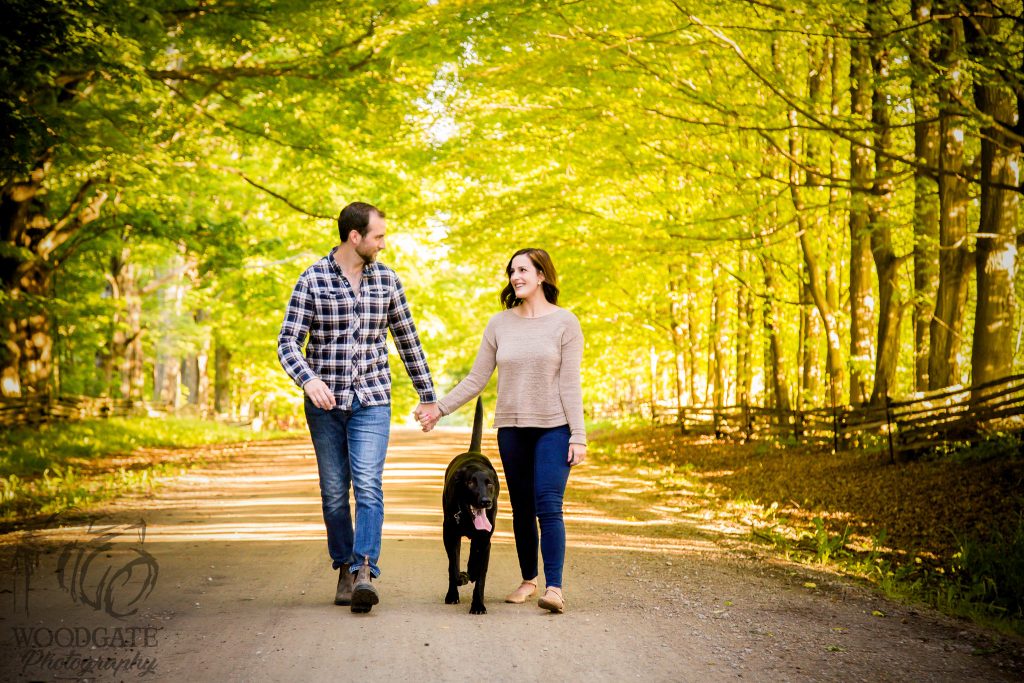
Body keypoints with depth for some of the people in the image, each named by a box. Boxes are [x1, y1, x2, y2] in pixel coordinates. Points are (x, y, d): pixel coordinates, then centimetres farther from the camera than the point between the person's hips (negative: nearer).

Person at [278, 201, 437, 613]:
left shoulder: (387, 280, 5)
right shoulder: (312, 280, -4)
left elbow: (407, 340, 13)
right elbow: (288, 342, -8)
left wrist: (427, 395, 15)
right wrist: (308, 379, -27)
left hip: (372, 400, 1)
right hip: (325, 402, 0)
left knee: (368, 486, -14)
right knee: (334, 491, 7)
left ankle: (364, 571, -20)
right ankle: (344, 568, 20)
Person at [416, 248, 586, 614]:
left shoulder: (565, 322, -2)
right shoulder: (500, 324, 7)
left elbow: (570, 384, -6)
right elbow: (477, 379, 9)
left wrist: (578, 436, -10)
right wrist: (440, 408, 3)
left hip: (553, 428, -4)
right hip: (512, 428, 4)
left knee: (548, 506, -14)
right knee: (522, 510, 9)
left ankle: (554, 587, -15)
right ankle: (528, 580, 21)